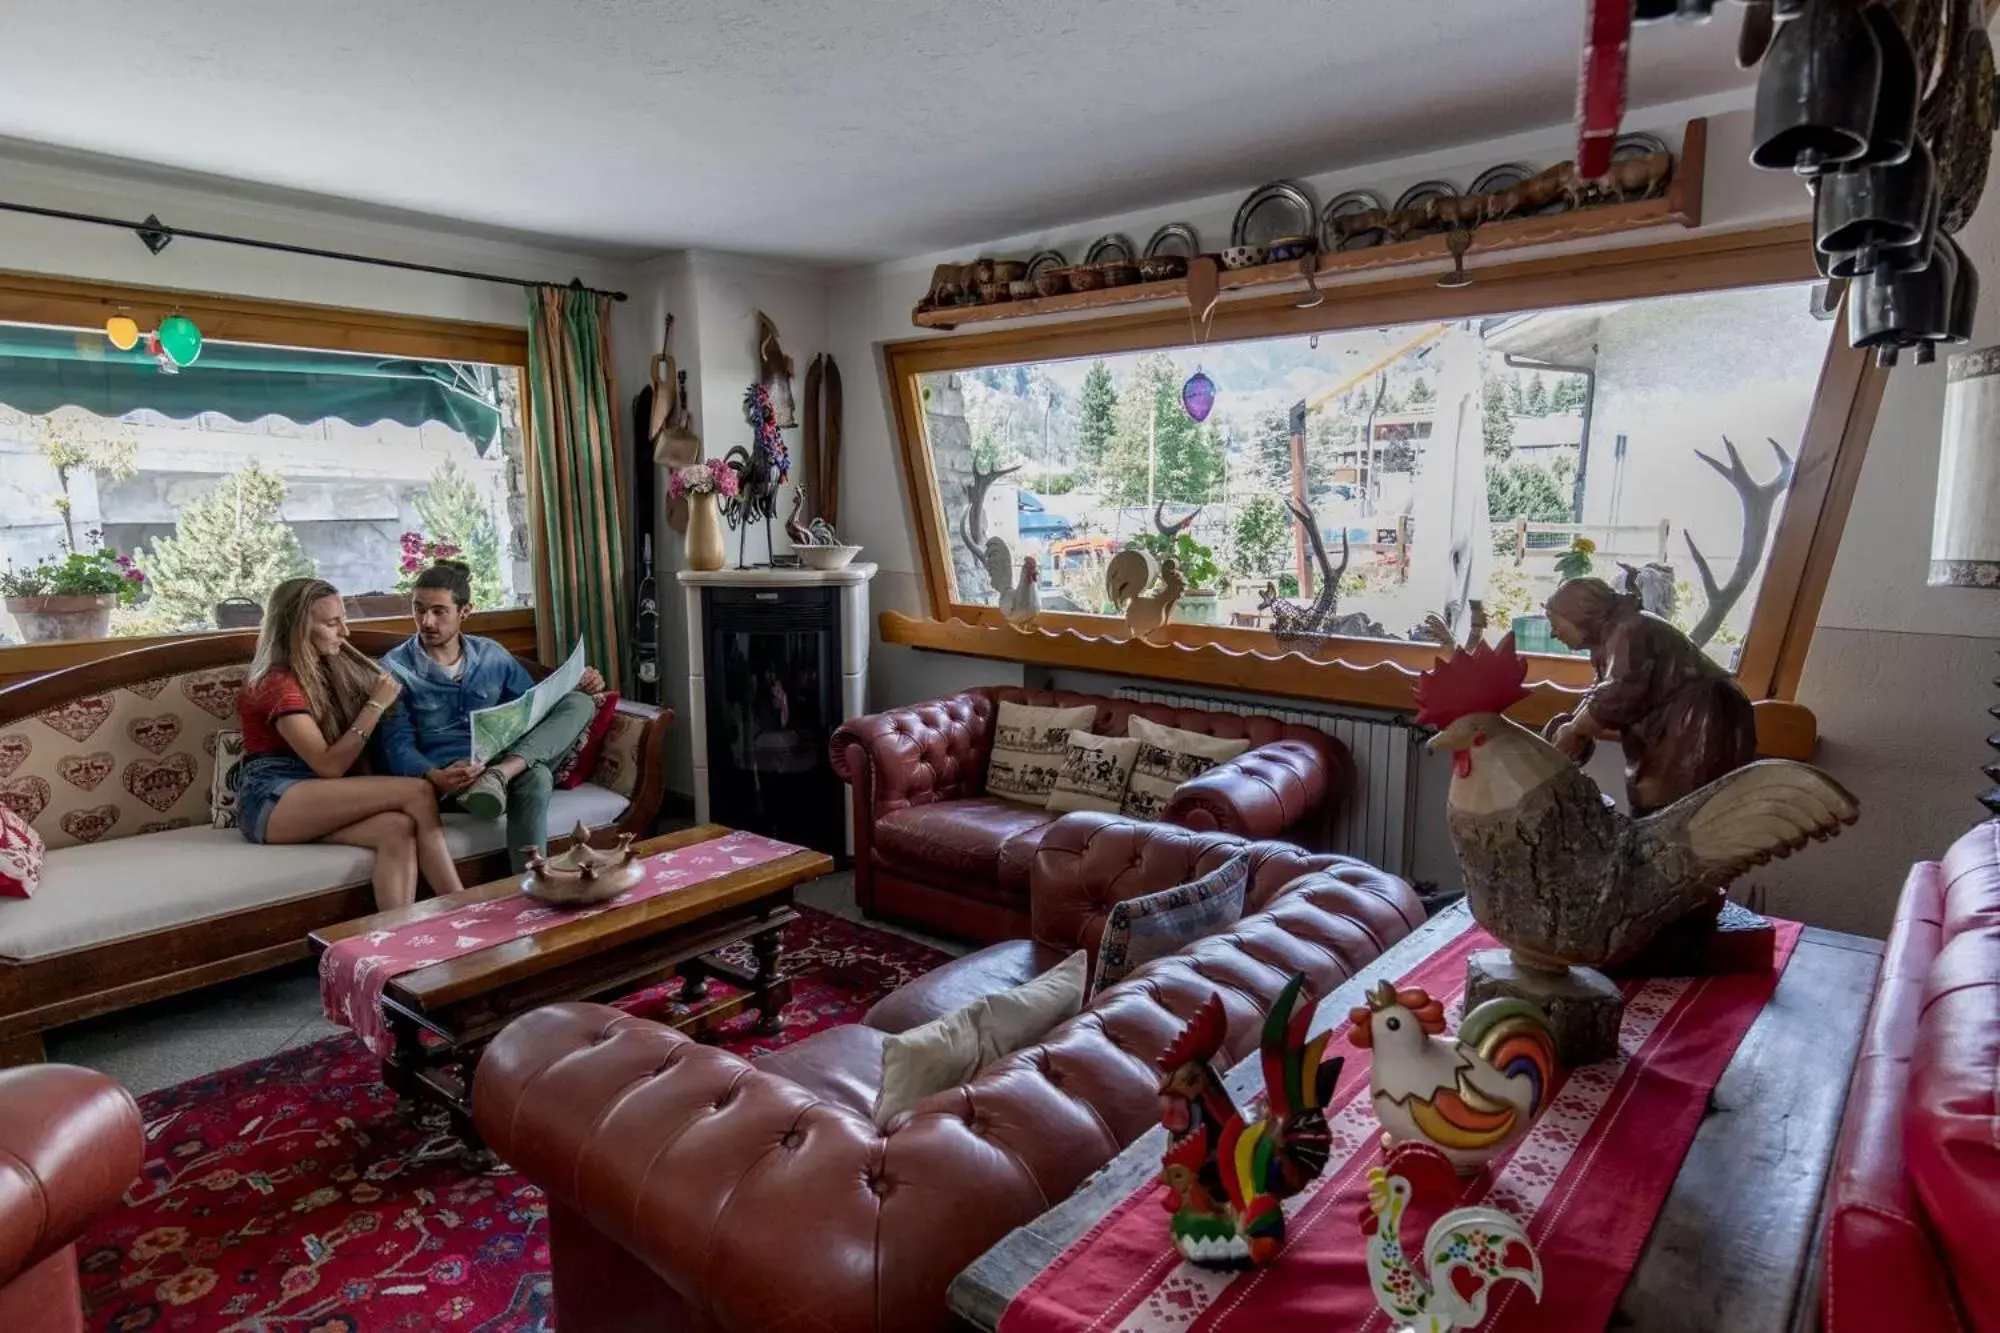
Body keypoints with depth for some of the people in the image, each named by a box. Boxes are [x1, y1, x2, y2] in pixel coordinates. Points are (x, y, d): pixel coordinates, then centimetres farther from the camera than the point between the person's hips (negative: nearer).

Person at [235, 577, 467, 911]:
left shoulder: (329, 670, 16)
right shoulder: (278, 683, -8)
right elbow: (330, 766, -16)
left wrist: (387, 703, 8)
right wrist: (376, 705, -13)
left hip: (312, 801, 6)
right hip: (272, 803, -6)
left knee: (398, 828, -30)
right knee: (418, 792, -27)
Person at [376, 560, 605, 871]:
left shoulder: (492, 655, 14)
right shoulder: (395, 668, 1)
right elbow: (398, 745, -6)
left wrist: (578, 686, 0)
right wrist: (434, 777, -29)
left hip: (513, 761, 5)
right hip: (451, 775, -5)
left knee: (579, 702, -18)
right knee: (535, 777, -37)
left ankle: (500, 774, -37)